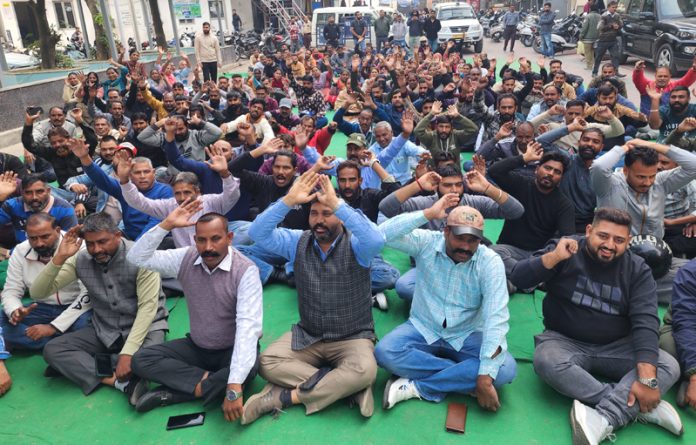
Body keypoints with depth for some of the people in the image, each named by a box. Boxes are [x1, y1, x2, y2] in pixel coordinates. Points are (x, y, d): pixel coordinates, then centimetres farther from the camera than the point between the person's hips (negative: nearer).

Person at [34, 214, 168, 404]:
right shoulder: (81, 260, -4)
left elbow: (147, 306, -21)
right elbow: (37, 293, -5)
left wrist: (128, 352, -29)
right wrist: (59, 257, -21)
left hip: (144, 326, -4)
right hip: (103, 331, 5)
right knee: (52, 350, -17)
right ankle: (122, 382, -26)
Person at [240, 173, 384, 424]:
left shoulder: (355, 245, -12)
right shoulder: (298, 242, -1)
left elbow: (376, 241, -37)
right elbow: (258, 233, -14)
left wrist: (337, 204, -38)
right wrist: (289, 200, -27)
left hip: (353, 338, -3)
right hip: (307, 336, 4)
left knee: (364, 371, -33)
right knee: (266, 363, -18)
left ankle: (285, 397, -19)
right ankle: (342, 385, -18)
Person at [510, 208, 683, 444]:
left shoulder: (637, 270, -4)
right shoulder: (566, 250, -8)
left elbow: (645, 322, -17)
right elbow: (518, 278, -15)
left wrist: (647, 379, -29)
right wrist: (554, 257, -31)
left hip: (616, 347, 2)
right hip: (565, 341, -2)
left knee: (669, 367, -21)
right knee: (546, 362, -34)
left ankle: (603, 420, -35)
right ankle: (640, 407, -28)